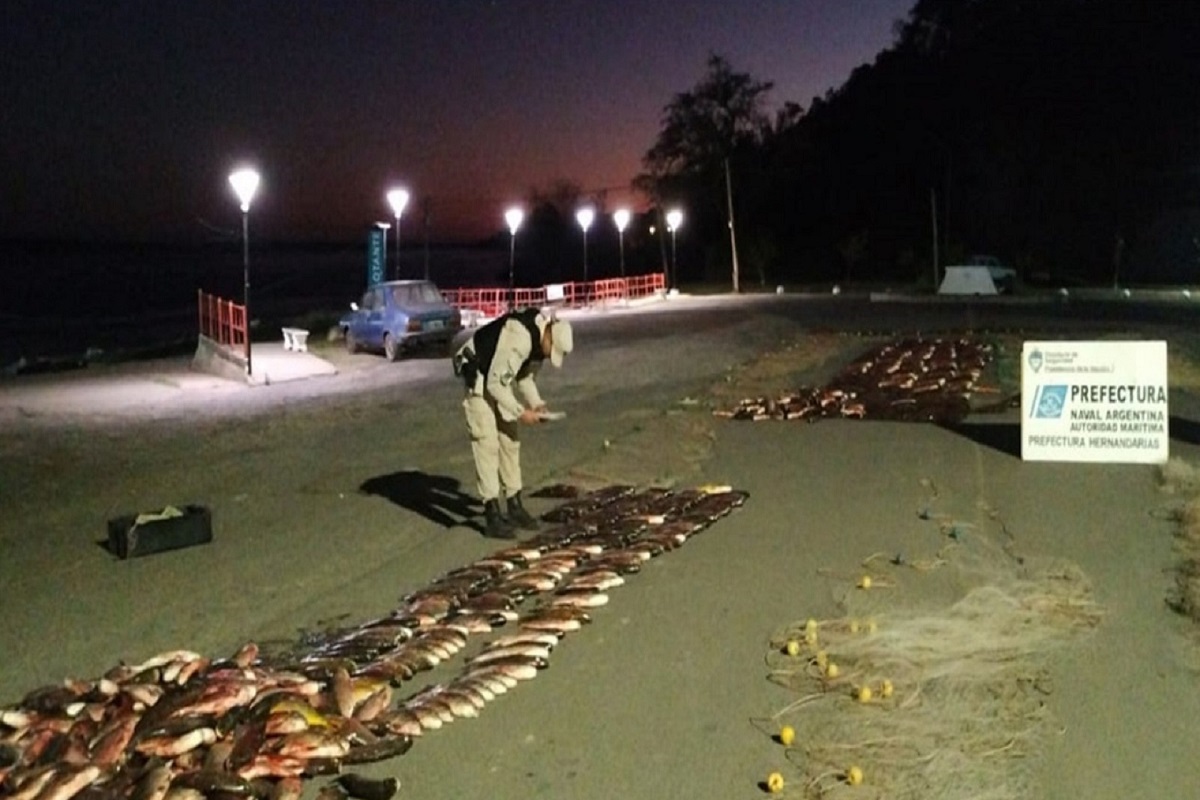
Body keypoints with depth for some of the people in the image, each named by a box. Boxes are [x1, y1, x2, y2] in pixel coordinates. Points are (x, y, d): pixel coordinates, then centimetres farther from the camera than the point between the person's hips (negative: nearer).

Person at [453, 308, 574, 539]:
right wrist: (521, 413, -21)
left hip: (500, 382, 10)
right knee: (487, 444, -12)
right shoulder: (518, 340, -33)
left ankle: (514, 506, 19)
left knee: (510, 441, 10)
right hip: (479, 380, -9)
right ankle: (493, 516, -10)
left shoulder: (538, 340, -3)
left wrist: (536, 403, -5)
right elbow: (495, 383, -29)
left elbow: (524, 376, 10)